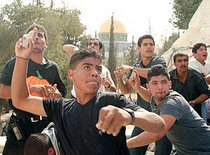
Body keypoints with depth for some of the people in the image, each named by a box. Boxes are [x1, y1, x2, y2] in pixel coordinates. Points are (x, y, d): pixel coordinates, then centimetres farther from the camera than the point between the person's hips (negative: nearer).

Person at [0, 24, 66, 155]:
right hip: (20, 126, -3)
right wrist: (32, 88, -19)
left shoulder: (53, 67, 8)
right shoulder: (16, 63, -2)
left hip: (46, 126, 3)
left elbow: (61, 96, 14)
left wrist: (55, 94, -9)